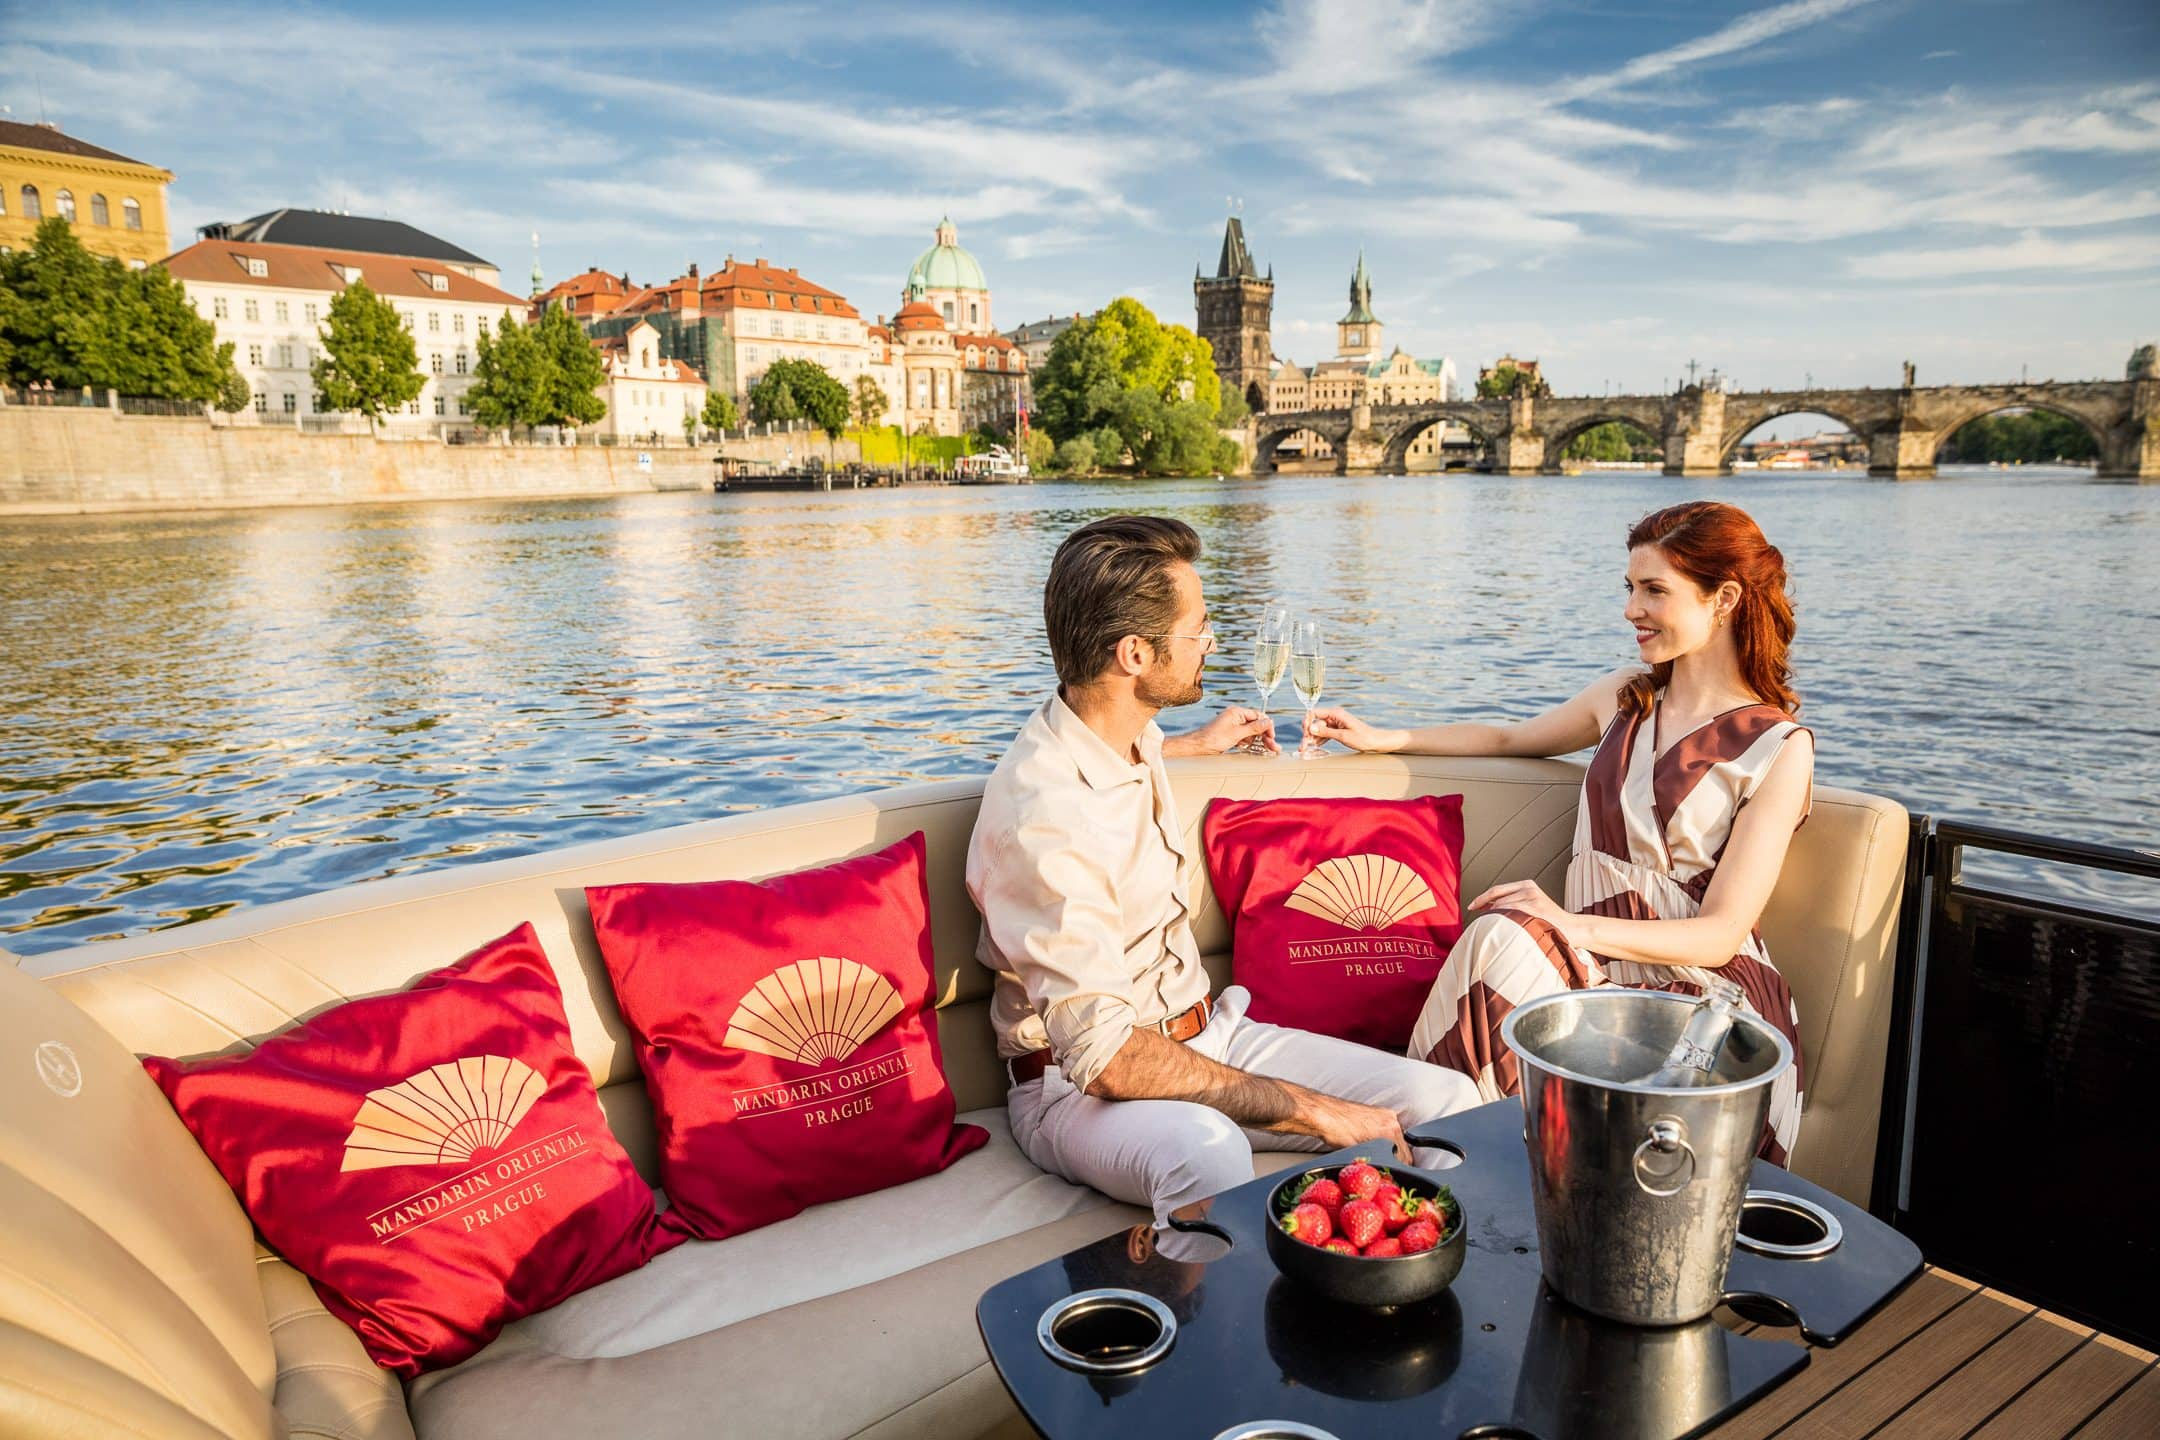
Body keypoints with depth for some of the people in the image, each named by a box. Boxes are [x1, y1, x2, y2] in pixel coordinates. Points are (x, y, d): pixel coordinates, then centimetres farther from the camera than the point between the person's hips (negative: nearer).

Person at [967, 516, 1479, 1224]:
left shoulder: (1135, 738, 4)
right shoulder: (1041, 816, -25)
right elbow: (1106, 1057, -28)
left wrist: (1196, 743, 36)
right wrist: (1311, 1109, -26)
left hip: (1208, 1034, 9)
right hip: (1080, 1087, -8)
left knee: (1446, 1102, -9)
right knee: (1205, 1151, -42)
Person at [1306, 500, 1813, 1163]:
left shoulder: (1780, 746, -3)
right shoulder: (1626, 696, 14)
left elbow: (1722, 933, -10)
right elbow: (1513, 738, 32)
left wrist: (1577, 925, -26)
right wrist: (1382, 738, 25)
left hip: (1703, 992, -5)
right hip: (1600, 968, 5)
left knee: (1504, 940, -35)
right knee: (1500, 935, -33)